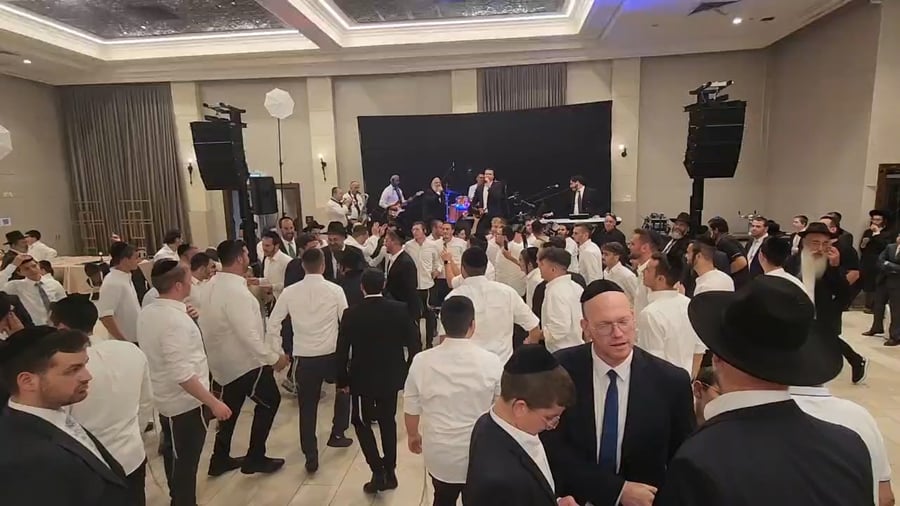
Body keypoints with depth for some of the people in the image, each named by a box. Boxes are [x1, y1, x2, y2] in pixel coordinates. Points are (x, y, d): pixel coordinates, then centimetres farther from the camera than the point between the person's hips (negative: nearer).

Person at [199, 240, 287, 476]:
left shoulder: (215, 284, 4)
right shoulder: (235, 291, -27)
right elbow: (248, 333, -29)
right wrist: (273, 357, -23)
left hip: (227, 358, 9)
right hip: (244, 359, -9)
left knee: (231, 407, 21)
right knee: (269, 400, 6)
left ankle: (220, 459, 33)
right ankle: (255, 458, 15)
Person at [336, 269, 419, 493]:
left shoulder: (351, 314, -14)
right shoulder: (399, 309, -10)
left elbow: (342, 350, -9)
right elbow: (414, 342, -7)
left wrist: (343, 380, 3)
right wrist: (409, 371, 6)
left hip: (362, 378, -2)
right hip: (391, 376, 3)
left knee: (362, 422, 16)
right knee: (388, 421, 19)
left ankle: (378, 471, 7)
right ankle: (389, 472, 26)